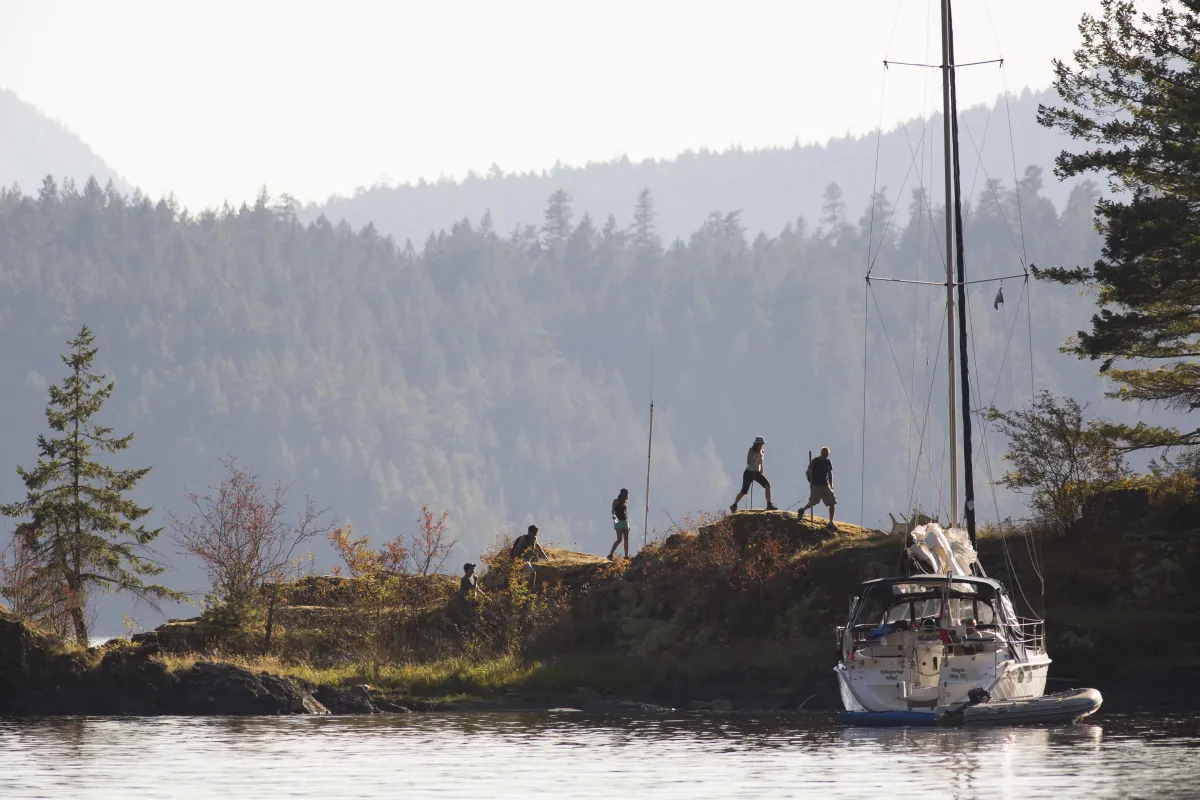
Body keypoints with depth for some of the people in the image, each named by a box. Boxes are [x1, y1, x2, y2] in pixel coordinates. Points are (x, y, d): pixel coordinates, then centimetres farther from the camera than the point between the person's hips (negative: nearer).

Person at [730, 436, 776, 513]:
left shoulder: (761, 452, 3)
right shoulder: (751, 451, -14)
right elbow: (748, 462, -25)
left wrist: (762, 474, 15)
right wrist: (757, 456, -30)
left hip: (757, 473, 5)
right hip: (749, 473, -5)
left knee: (767, 485, -16)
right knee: (744, 492, 1)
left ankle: (769, 505, -15)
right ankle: (734, 505, 24)